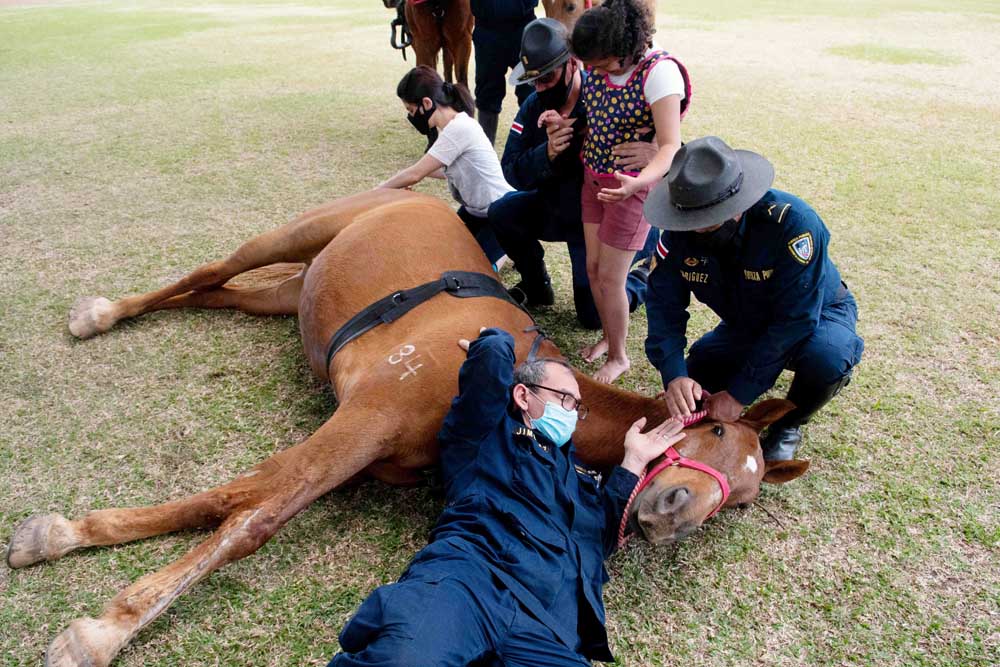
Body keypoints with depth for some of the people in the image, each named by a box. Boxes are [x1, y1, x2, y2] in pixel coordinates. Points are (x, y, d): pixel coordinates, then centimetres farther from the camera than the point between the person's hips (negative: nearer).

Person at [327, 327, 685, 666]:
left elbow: (601, 535, 22)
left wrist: (633, 461, 29)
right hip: (469, 573, -3)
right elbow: (494, 354, 6)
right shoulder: (489, 433, 20)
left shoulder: (581, 472, 37)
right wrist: (491, 344, 30)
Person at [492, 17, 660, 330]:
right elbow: (512, 172, -14)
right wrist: (548, 153, -34)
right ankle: (537, 286, 14)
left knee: (593, 315, -9)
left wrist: (657, 153, -53)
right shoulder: (534, 107, -9)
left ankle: (640, 282, 24)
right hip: (559, 208, 6)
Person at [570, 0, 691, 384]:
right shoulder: (598, 66, -3)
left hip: (632, 186, -6)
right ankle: (608, 337, 35)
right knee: (593, 266, 12)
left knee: (610, 277, -2)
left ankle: (618, 357, 20)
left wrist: (637, 183, -44)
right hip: (593, 178, 6)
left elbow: (671, 147, -26)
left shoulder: (659, 72, -23)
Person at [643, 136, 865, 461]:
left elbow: (795, 318, -36)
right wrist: (674, 374, -37)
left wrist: (740, 392, -35)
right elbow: (664, 304, -20)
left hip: (816, 314, -4)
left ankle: (787, 427, -4)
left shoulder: (791, 222, -38)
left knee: (826, 358, -37)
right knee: (693, 387, -9)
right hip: (747, 324, 4)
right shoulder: (681, 232, -23)